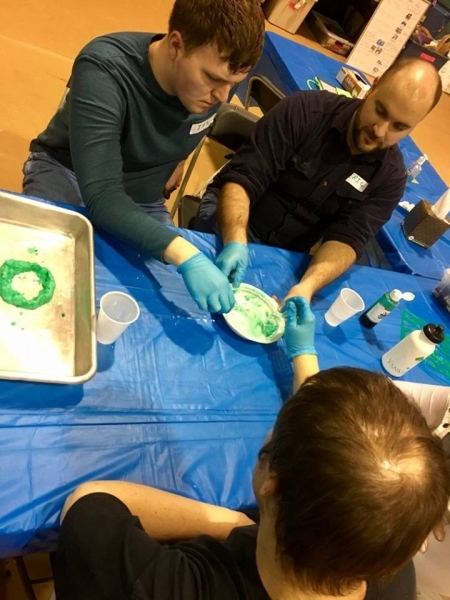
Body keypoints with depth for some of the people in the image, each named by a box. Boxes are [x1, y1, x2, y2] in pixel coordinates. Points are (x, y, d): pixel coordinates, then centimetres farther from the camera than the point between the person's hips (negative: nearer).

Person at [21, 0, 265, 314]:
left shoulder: (219, 78, -15)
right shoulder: (104, 70, -32)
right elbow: (100, 196, -41)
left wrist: (179, 161, 4)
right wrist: (186, 256, -52)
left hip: (143, 200, 5)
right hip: (66, 173, -4)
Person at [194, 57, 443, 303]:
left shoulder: (391, 175, -8)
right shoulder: (305, 110, -16)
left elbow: (347, 237, -17)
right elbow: (242, 178, -22)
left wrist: (308, 285, -39)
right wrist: (236, 242, -41)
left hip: (287, 255, 3)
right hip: (231, 217, -2)